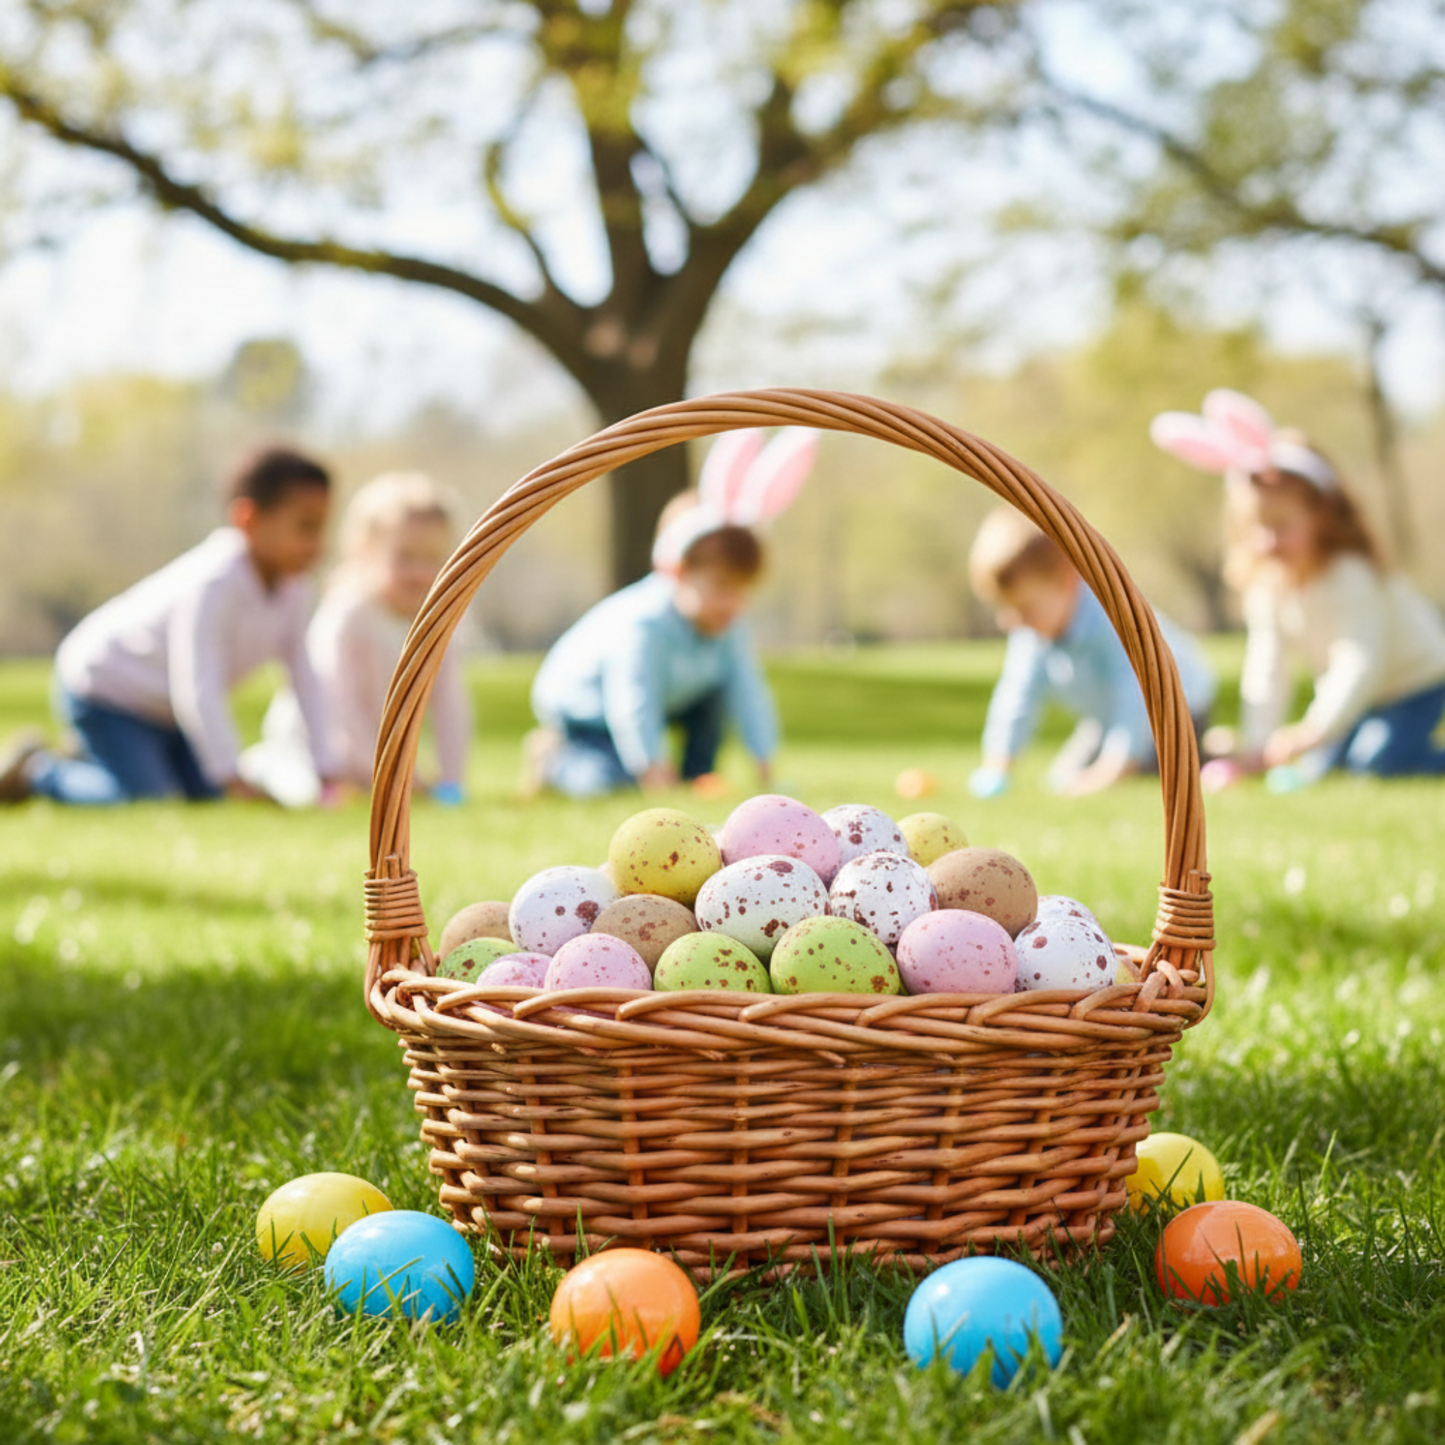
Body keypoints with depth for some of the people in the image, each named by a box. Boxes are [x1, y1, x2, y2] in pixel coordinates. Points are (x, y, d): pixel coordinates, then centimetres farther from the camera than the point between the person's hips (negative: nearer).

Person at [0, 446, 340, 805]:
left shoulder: (293, 589, -10)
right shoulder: (212, 585, -35)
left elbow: (306, 681, -7)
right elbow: (197, 691, -41)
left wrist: (327, 773, -12)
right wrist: (233, 780, -45)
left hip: (163, 708, 8)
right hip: (103, 686, -8)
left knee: (210, 796, 4)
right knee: (147, 798, -20)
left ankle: (90, 763, 21)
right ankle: (37, 769, 2)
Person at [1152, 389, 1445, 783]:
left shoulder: (1349, 576, -32)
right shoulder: (1266, 586, -11)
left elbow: (1360, 663, -39)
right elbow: (1267, 672, -8)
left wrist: (1316, 729, -46)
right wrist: (1258, 743, -15)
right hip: (1360, 694, 7)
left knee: (1379, 758, -25)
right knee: (1319, 766, -5)